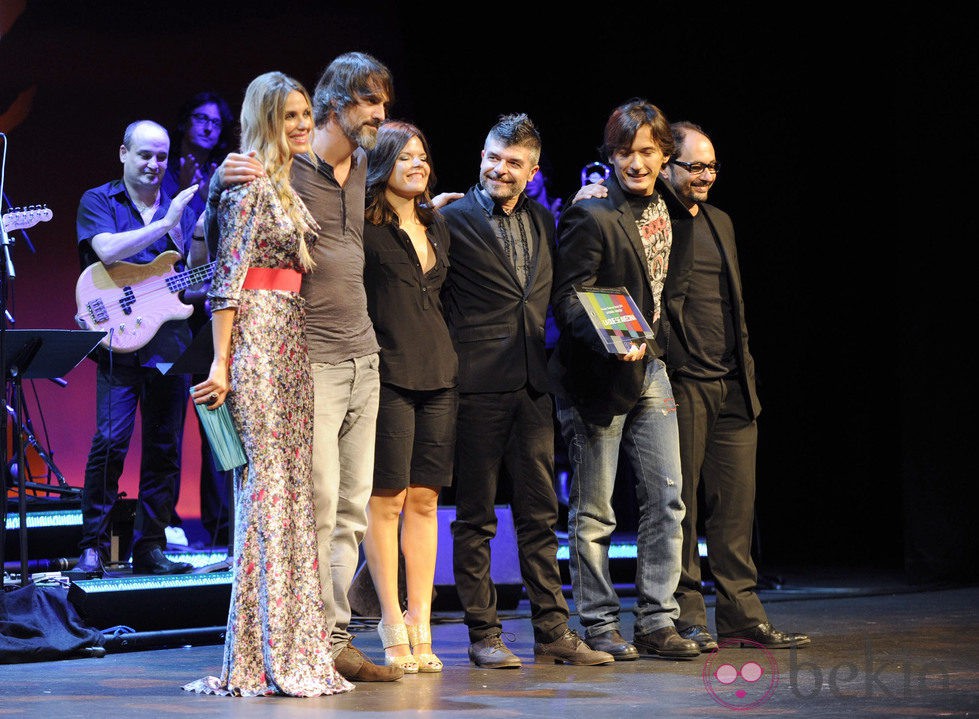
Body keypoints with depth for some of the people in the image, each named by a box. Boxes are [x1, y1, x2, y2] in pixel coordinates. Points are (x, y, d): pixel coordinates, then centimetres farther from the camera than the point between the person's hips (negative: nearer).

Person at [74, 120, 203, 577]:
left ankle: (150, 547, 12)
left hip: (170, 342, 5)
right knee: (110, 442, -13)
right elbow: (107, 250, -16)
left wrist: (199, 236, -5)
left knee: (165, 449, 5)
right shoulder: (98, 201, 3)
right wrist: (165, 224, -19)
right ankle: (93, 548, -6)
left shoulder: (178, 206, 16)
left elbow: (195, 274, 14)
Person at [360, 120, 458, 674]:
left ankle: (420, 623, 10)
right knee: (387, 499, -2)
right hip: (388, 374, -6)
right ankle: (394, 627, 4)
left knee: (425, 499, 6)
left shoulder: (437, 225, 16)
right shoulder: (365, 227, -5)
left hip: (439, 373, 6)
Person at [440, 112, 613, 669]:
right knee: (476, 517, 2)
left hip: (532, 386, 5)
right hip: (478, 385, -5)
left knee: (540, 513, 8)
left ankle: (552, 631, 13)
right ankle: (483, 634, 8)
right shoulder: (453, 220, -4)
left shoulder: (543, 222, 14)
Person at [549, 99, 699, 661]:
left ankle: (658, 622, 11)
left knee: (667, 498, 5)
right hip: (599, 377, -7)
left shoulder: (660, 204, 8)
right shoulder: (591, 215, -14)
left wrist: (652, 344, 15)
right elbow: (567, 298, -17)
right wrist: (614, 342, -31)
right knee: (594, 510, 0)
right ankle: (600, 625, 9)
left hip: (650, 367, 7)